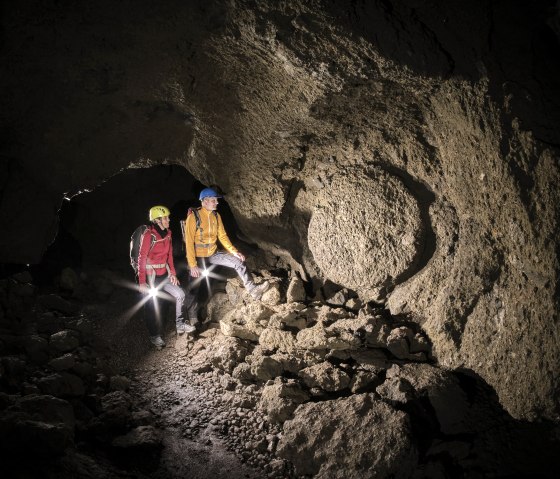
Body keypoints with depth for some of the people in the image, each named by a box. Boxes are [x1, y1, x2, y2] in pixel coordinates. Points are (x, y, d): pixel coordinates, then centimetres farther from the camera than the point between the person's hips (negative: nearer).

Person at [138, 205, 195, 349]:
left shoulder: (167, 233, 3)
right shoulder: (149, 235, -20)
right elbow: (142, 259, -19)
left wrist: (172, 273, 8)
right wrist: (142, 282, -21)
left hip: (164, 274, 7)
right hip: (150, 276, -7)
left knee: (180, 294, 4)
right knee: (151, 306, 2)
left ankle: (180, 325, 18)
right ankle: (155, 336, 16)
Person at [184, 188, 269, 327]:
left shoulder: (216, 216, -2)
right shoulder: (193, 217, -21)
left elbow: (222, 236, 7)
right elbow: (189, 242, -21)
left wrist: (234, 252, -3)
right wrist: (192, 265, -24)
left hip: (213, 254, 6)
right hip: (198, 256, -5)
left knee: (238, 262, -6)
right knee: (194, 287, 2)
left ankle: (252, 290, -3)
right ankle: (192, 318, 15)